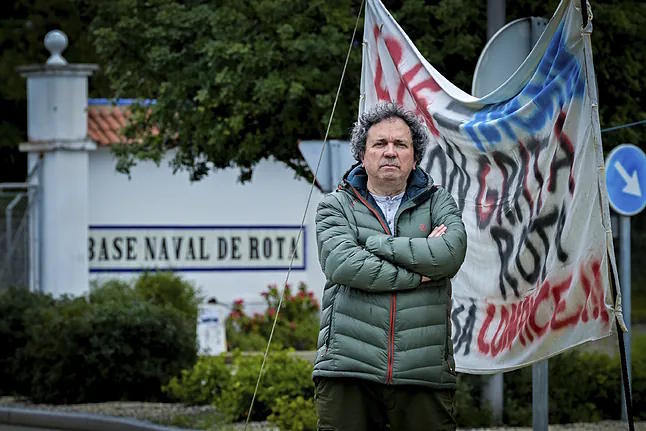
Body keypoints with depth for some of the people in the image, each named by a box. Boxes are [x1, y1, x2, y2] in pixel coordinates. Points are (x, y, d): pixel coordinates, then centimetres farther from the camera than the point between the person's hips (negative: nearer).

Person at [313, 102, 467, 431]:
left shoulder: (437, 203, 16)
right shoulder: (336, 206, 11)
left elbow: (451, 253, -7)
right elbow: (343, 265, -9)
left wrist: (375, 244, -5)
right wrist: (418, 276, -8)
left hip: (424, 374, 1)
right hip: (348, 367, -1)